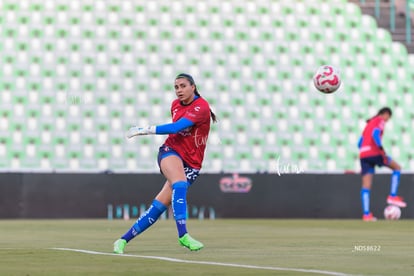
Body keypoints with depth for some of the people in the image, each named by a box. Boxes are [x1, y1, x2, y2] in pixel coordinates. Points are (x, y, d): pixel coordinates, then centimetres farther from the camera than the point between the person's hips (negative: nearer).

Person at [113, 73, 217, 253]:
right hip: (171, 151, 2)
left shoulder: (201, 107, -14)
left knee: (159, 206, -10)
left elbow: (176, 127, -23)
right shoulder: (175, 105, 8)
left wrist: (143, 130, -22)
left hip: (191, 164, -2)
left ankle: (124, 240, -5)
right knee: (180, 183, -31)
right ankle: (183, 235, -36)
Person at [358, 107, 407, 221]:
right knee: (397, 168, 9)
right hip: (374, 153, -8)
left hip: (363, 155, 8)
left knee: (366, 185, 1)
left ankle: (366, 214, -6)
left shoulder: (369, 124, 28)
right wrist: (382, 150, -19)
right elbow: (375, 135, -16)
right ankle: (392, 196, 0)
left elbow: (360, 143, 24)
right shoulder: (380, 121, 3)